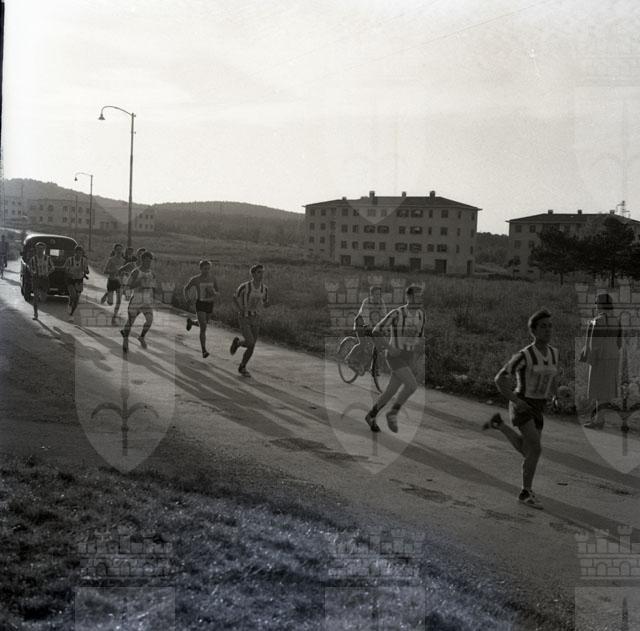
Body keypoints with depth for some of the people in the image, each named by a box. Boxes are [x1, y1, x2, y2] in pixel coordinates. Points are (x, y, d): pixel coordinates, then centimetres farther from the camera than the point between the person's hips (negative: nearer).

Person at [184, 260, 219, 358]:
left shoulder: (213, 280, -2)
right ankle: (204, 351, -11)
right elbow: (186, 289, 5)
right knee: (203, 328, -15)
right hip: (200, 304, -4)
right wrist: (188, 299, -12)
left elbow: (217, 294, 7)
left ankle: (191, 322, 59)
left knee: (203, 324, 25)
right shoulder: (195, 279, -10)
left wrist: (213, 293, -17)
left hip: (209, 304, 5)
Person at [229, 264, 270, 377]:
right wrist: (240, 310, -17)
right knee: (250, 343, -18)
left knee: (251, 346, 3)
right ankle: (237, 342, 15)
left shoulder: (264, 288, -3)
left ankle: (242, 367, 24)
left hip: (255, 319, 4)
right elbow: (234, 298, -1)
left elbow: (265, 304, 11)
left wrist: (267, 304, -14)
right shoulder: (244, 286, -17)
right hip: (244, 319, -4)